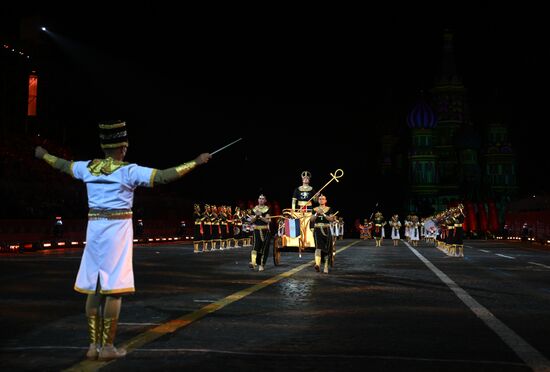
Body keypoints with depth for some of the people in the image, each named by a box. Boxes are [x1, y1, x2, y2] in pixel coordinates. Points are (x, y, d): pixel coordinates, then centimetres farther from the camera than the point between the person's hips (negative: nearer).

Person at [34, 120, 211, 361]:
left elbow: (63, 165, 24)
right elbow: (164, 176, -17)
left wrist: (43, 155, 45)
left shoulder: (88, 168, 5)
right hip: (118, 229, -5)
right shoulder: (128, 171, -11)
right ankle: (107, 347, 3)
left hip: (94, 228, 6)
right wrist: (196, 162, -11)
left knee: (93, 287, 10)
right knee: (114, 289, -1)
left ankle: (94, 345, 15)